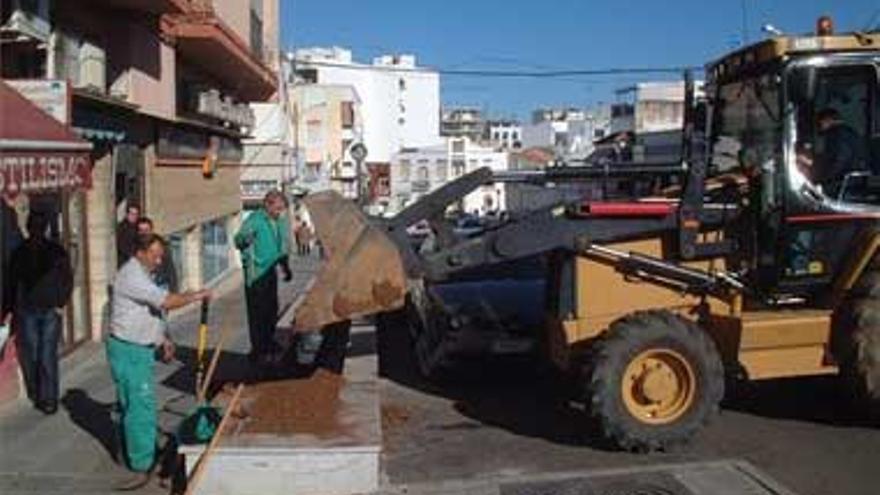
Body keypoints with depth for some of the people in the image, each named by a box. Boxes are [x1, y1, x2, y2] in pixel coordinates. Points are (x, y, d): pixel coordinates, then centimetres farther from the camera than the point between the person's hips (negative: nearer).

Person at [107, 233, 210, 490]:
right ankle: (142, 466, 0)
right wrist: (197, 295, -18)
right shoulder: (131, 276, -21)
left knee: (134, 404, 18)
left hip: (141, 348, 10)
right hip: (128, 351, -10)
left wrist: (163, 338, 18)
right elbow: (167, 301, -29)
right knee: (140, 406, -7)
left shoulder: (143, 274, 12)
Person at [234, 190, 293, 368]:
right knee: (257, 313, -4)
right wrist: (244, 240, -42)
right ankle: (258, 351, 3)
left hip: (271, 271, 8)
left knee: (271, 311, 14)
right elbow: (238, 239, -21)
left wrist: (285, 267, 19)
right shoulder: (255, 220, -12)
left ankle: (269, 347, 28)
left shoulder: (279, 223, 11)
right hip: (256, 272, -8)